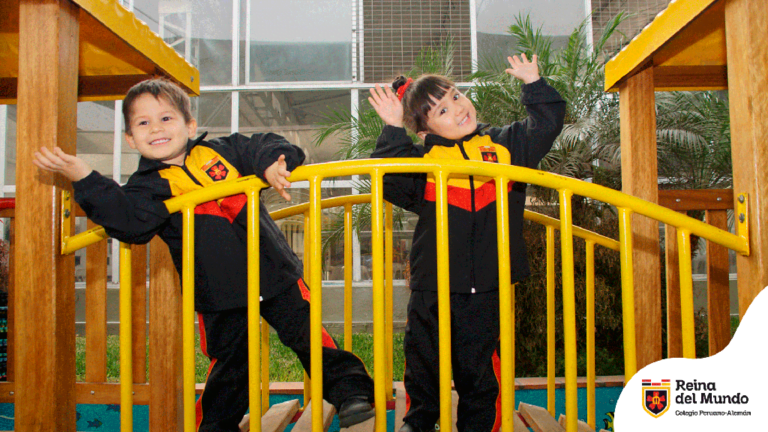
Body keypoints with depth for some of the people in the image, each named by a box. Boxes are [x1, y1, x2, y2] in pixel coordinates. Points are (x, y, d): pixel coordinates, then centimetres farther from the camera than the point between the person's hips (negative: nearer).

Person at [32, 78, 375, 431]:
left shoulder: (218, 150, 5)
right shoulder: (150, 185, -3)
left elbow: (262, 146, 9)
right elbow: (129, 220, -22)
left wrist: (271, 165, -14)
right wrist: (84, 178, -29)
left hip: (274, 270, 2)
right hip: (219, 293, -1)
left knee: (308, 335, 1)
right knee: (230, 364, 10)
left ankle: (351, 391, 13)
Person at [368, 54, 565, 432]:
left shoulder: (505, 145, 8)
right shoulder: (422, 159, 2)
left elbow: (547, 125, 13)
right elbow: (385, 179, -9)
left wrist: (533, 84, 6)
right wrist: (394, 129, -11)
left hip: (486, 288, 0)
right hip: (431, 287, 0)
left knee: (478, 366, 9)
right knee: (422, 361, 14)